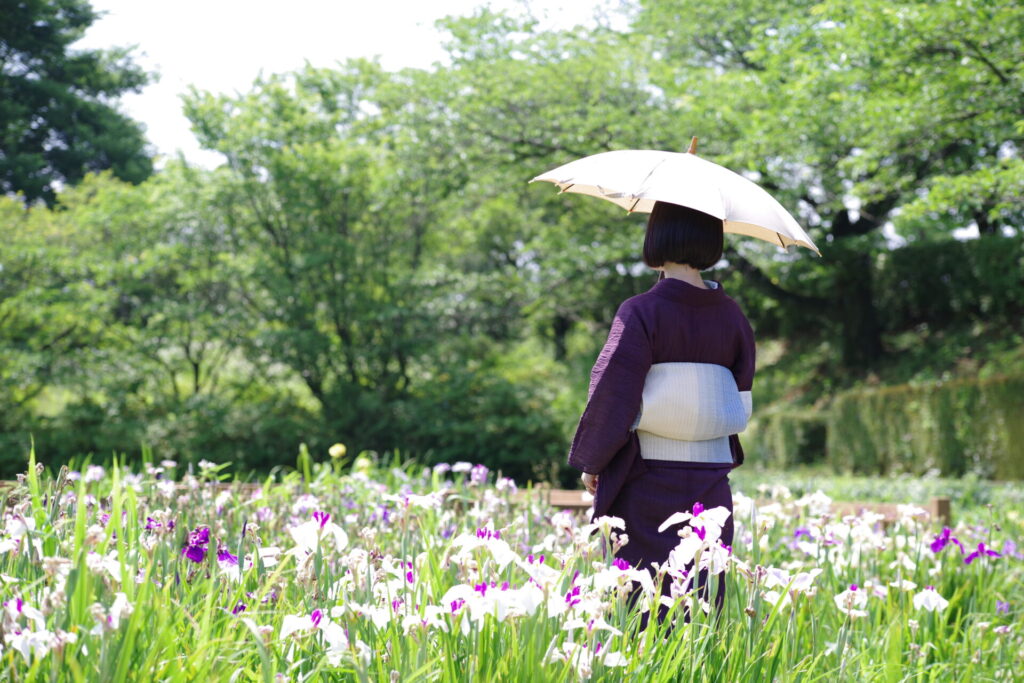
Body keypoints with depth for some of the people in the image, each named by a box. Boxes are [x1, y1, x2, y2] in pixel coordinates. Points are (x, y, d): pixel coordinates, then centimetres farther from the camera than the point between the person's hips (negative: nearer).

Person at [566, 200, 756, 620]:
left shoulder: (640, 313, -12)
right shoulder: (731, 316, 3)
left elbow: (611, 395, -12)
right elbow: (743, 395, 9)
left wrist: (591, 463, 0)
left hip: (648, 479, -5)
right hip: (711, 483, 5)